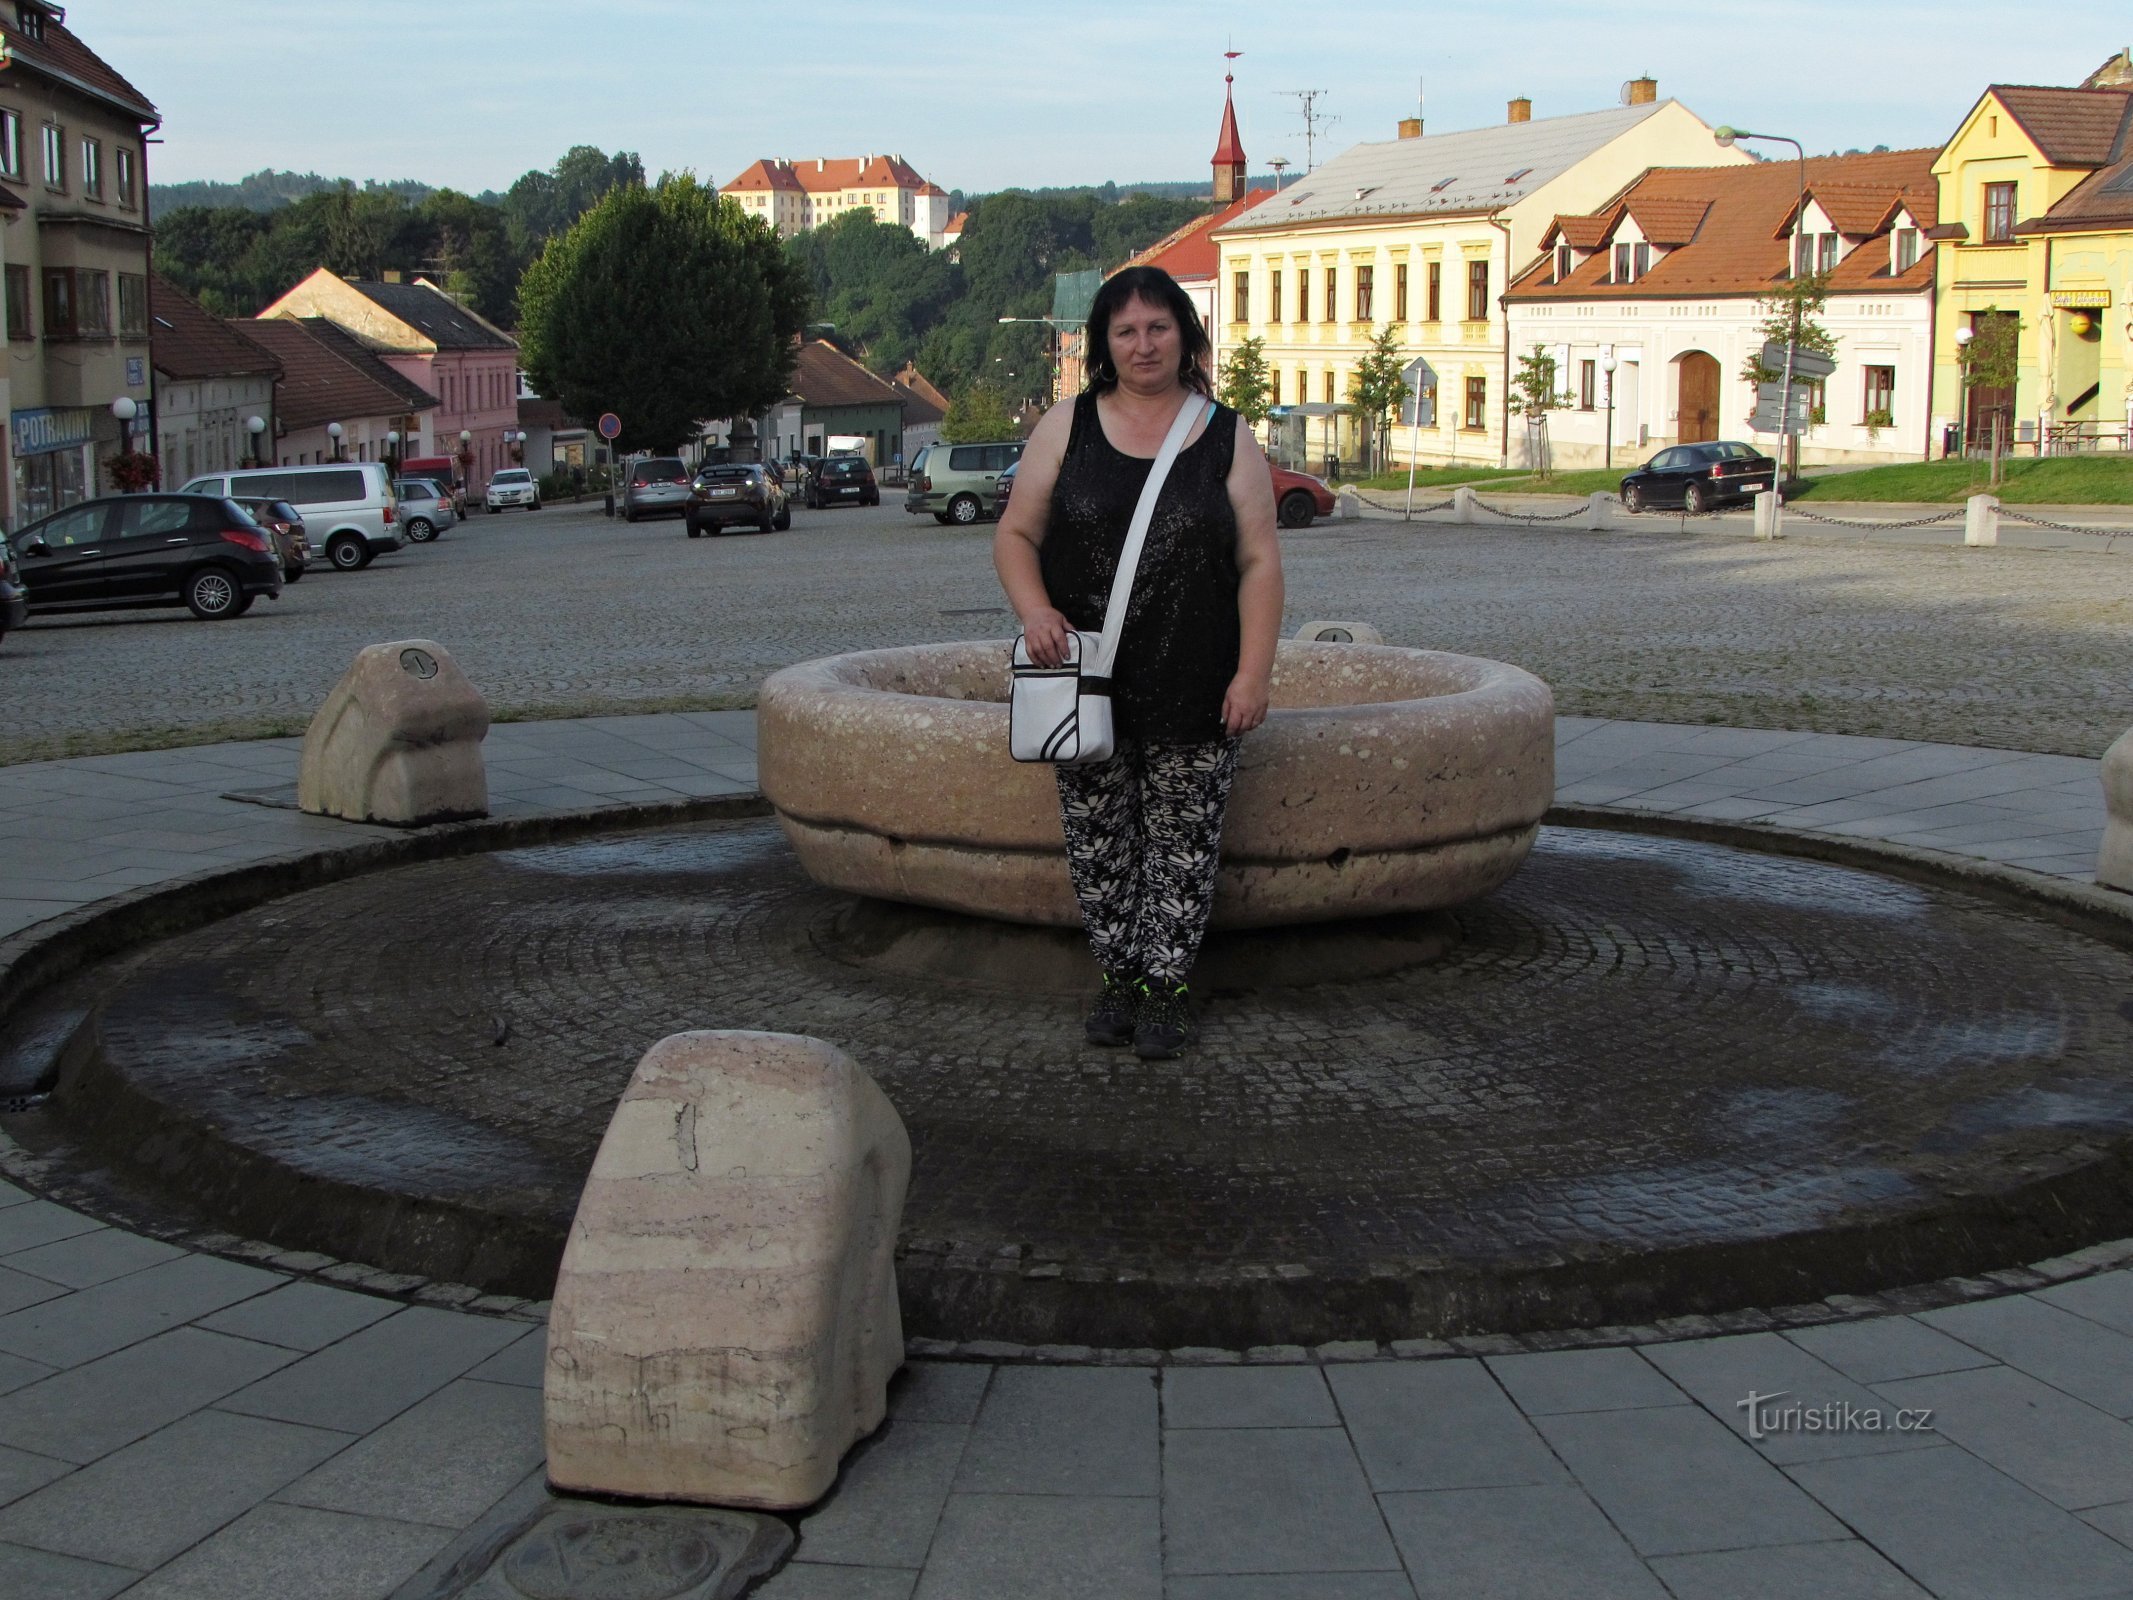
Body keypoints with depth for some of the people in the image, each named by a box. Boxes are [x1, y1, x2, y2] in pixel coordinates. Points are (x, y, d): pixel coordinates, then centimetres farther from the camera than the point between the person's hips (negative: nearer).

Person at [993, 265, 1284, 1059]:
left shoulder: (1227, 437, 4)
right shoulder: (1067, 427, 7)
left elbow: (1260, 563, 1)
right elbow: (1015, 534, 7)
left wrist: (1254, 672, -8)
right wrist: (1033, 608, -12)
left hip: (1193, 691, -1)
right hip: (1088, 684, 1)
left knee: (1182, 845, 1)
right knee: (1097, 841, 6)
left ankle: (1166, 986, 11)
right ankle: (1118, 979, 18)